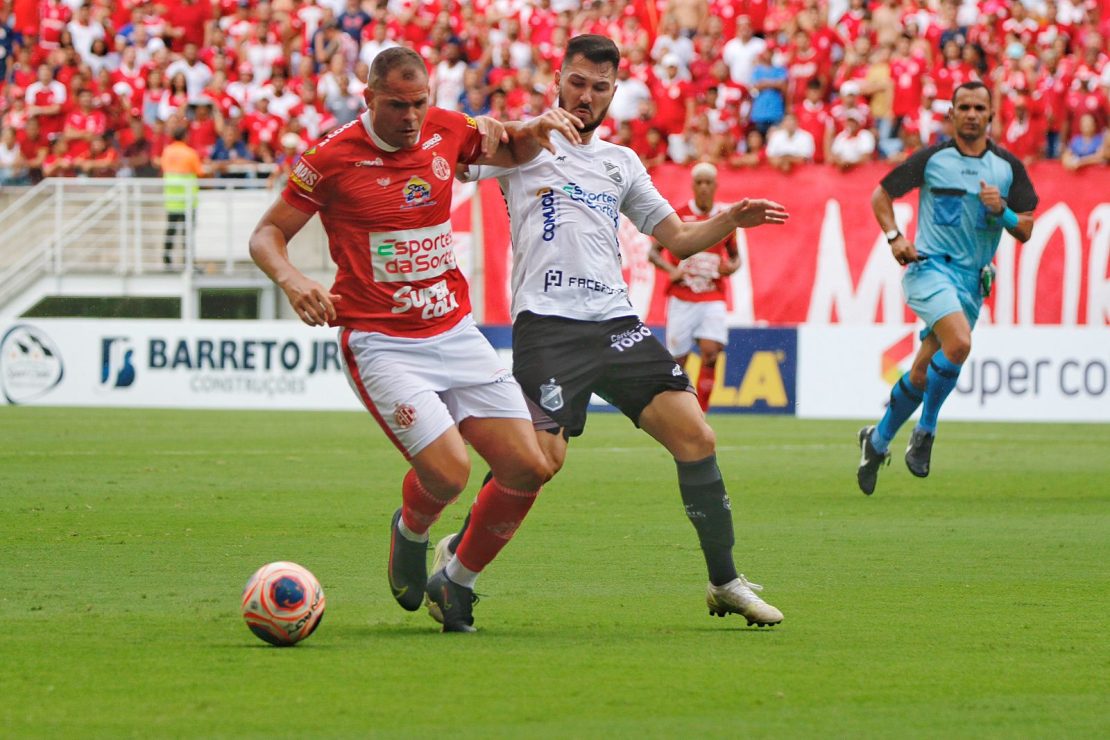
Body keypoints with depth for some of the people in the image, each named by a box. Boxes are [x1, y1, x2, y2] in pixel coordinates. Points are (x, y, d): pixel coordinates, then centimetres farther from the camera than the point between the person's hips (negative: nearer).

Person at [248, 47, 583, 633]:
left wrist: (536, 130, 2)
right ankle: (410, 533, 15)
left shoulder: (446, 130, 3)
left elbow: (512, 153, 24)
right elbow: (267, 234, -2)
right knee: (448, 471, -22)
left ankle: (458, 585, 18)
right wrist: (291, 280, -22)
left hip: (456, 333, 5)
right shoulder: (331, 157, -10)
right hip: (381, 343, -5)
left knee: (527, 469, -4)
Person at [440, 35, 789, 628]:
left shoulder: (621, 163, 23)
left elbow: (677, 237, 28)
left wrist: (732, 220, 8)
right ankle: (456, 554, 9)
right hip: (547, 322, -5)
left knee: (695, 435, -7)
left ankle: (725, 582, 2)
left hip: (615, 322, 5)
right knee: (540, 458, -16)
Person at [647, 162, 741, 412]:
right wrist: (671, 269, -14)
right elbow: (653, 252, 4)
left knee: (711, 352, -16)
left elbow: (735, 255, 20)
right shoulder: (678, 216, 0)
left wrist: (732, 266, -4)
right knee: (678, 359, 0)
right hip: (681, 297, -1)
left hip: (712, 299, 1)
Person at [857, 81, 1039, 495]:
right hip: (930, 266, -4)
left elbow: (1025, 231, 6)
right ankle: (925, 430, -12)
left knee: (924, 375, 6)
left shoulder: (1008, 166, 6)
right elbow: (881, 195, 10)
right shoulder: (931, 158, 0)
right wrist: (894, 237, -6)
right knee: (959, 343, -29)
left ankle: (877, 441, 27)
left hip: (972, 280, 4)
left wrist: (1001, 211, -14)